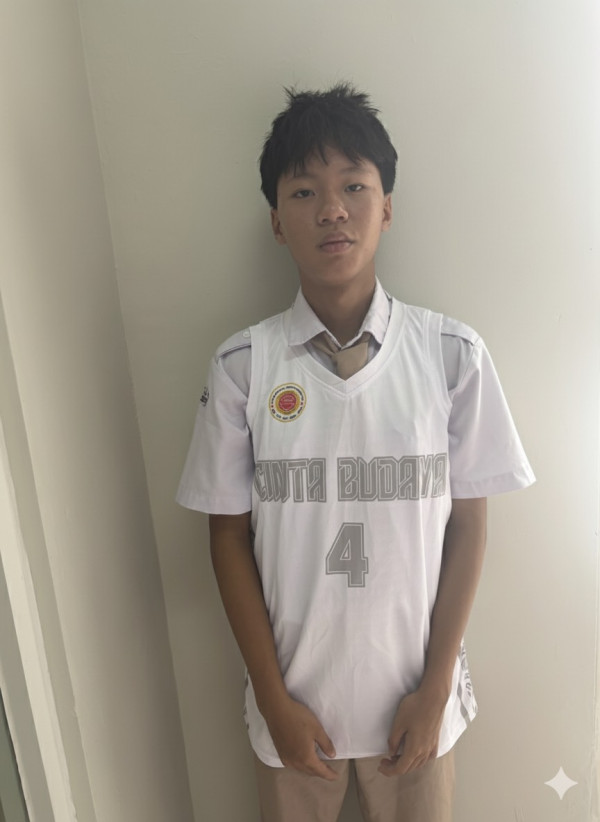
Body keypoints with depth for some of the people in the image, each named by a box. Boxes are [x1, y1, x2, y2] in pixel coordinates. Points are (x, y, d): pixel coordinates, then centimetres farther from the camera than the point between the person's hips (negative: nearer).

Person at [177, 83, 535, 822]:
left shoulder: (452, 354, -12)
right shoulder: (242, 365, -12)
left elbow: (467, 525, -6)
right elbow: (230, 537, -7)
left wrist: (437, 685, -5)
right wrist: (274, 698, -5)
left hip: (413, 693, 1)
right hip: (294, 695, 0)